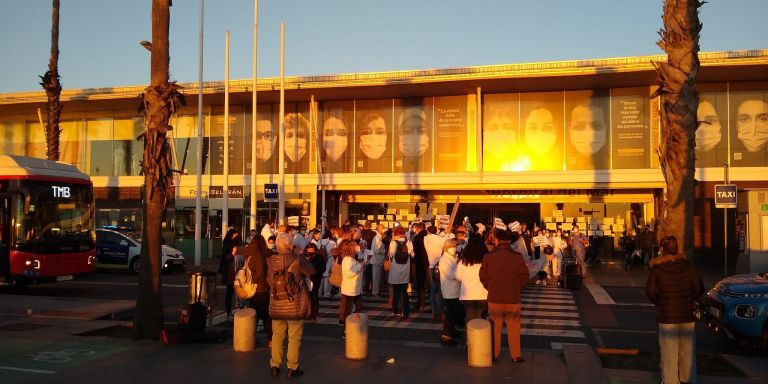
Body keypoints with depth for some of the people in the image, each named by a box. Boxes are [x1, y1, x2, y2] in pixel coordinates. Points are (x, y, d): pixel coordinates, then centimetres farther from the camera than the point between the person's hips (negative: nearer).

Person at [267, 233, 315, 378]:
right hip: (294, 305, -3)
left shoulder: (270, 261, -5)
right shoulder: (297, 260, -17)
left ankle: (275, 366, 23)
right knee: (294, 337, 7)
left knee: (277, 335, 16)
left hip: (277, 305, 4)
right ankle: (292, 368, 12)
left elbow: (269, 280, 6)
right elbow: (311, 271, -4)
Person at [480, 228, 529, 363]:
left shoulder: (488, 257, -9)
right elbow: (524, 277, -3)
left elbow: (483, 277, -1)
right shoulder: (517, 257, -10)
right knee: (513, 327, 11)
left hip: (494, 298, 1)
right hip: (513, 299, -1)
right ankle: (516, 355, 17)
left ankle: (494, 354, 22)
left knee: (495, 327, 14)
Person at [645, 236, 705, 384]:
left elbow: (650, 291, -9)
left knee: (669, 352, 4)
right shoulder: (687, 267, 0)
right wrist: (689, 301, 15)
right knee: (687, 350, 14)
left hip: (667, 316, -3)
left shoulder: (657, 269, -7)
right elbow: (699, 288, 1)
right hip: (688, 316, 3)